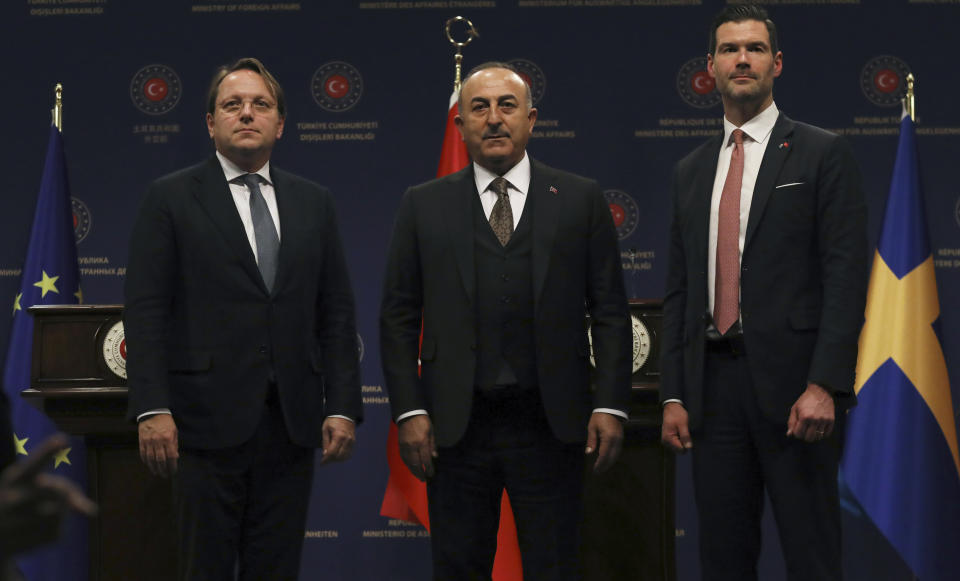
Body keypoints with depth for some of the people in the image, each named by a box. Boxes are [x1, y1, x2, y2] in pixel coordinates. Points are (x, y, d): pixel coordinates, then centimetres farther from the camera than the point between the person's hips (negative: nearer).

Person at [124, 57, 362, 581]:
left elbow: (336, 314, 12)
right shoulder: (170, 198, 3)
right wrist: (152, 409, -13)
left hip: (291, 421, 3)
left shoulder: (313, 203, 14)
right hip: (209, 420, -3)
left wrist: (342, 407, 3)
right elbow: (145, 312, -4)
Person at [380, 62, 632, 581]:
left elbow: (610, 311, 4)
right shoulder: (424, 206, 8)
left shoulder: (580, 201, 6)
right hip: (455, 426, 1)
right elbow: (398, 318, 6)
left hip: (549, 423, 0)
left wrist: (611, 405, -4)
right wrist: (409, 411, -3)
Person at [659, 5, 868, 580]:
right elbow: (679, 289, 17)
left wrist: (824, 385, -17)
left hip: (793, 384, -5)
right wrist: (674, 395, 8)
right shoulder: (691, 171, 18)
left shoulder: (822, 154, 2)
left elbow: (846, 274, -6)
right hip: (713, 383, 5)